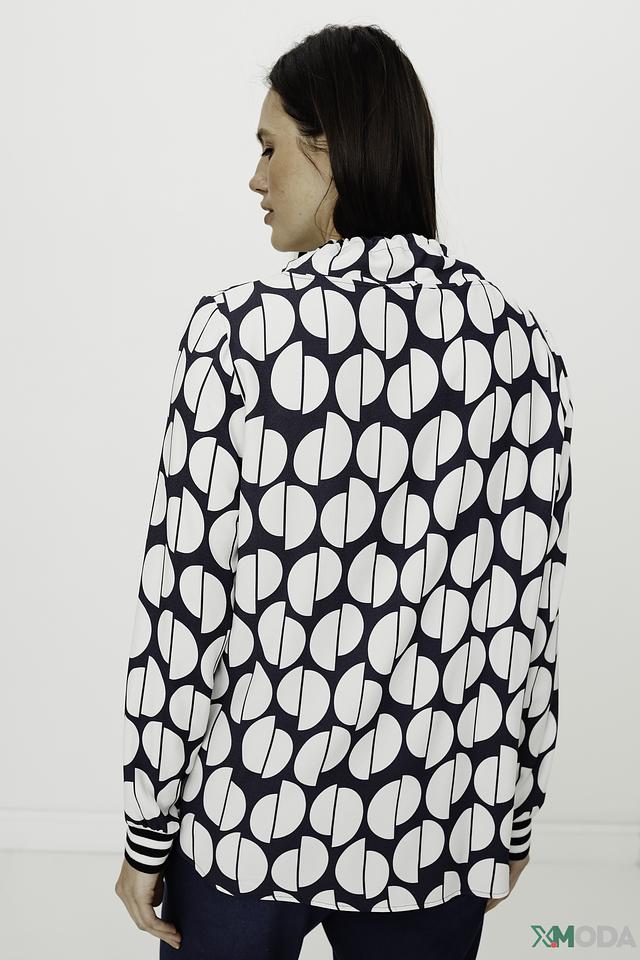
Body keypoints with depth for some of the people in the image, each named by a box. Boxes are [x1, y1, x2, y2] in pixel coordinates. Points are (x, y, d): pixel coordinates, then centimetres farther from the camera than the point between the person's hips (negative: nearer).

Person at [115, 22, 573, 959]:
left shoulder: (240, 330, -15)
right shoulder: (520, 343, -5)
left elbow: (182, 609, -13)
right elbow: (532, 616, -1)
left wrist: (147, 835, -2)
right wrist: (514, 817, 12)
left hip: (248, 815, -2)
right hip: (439, 830, 3)